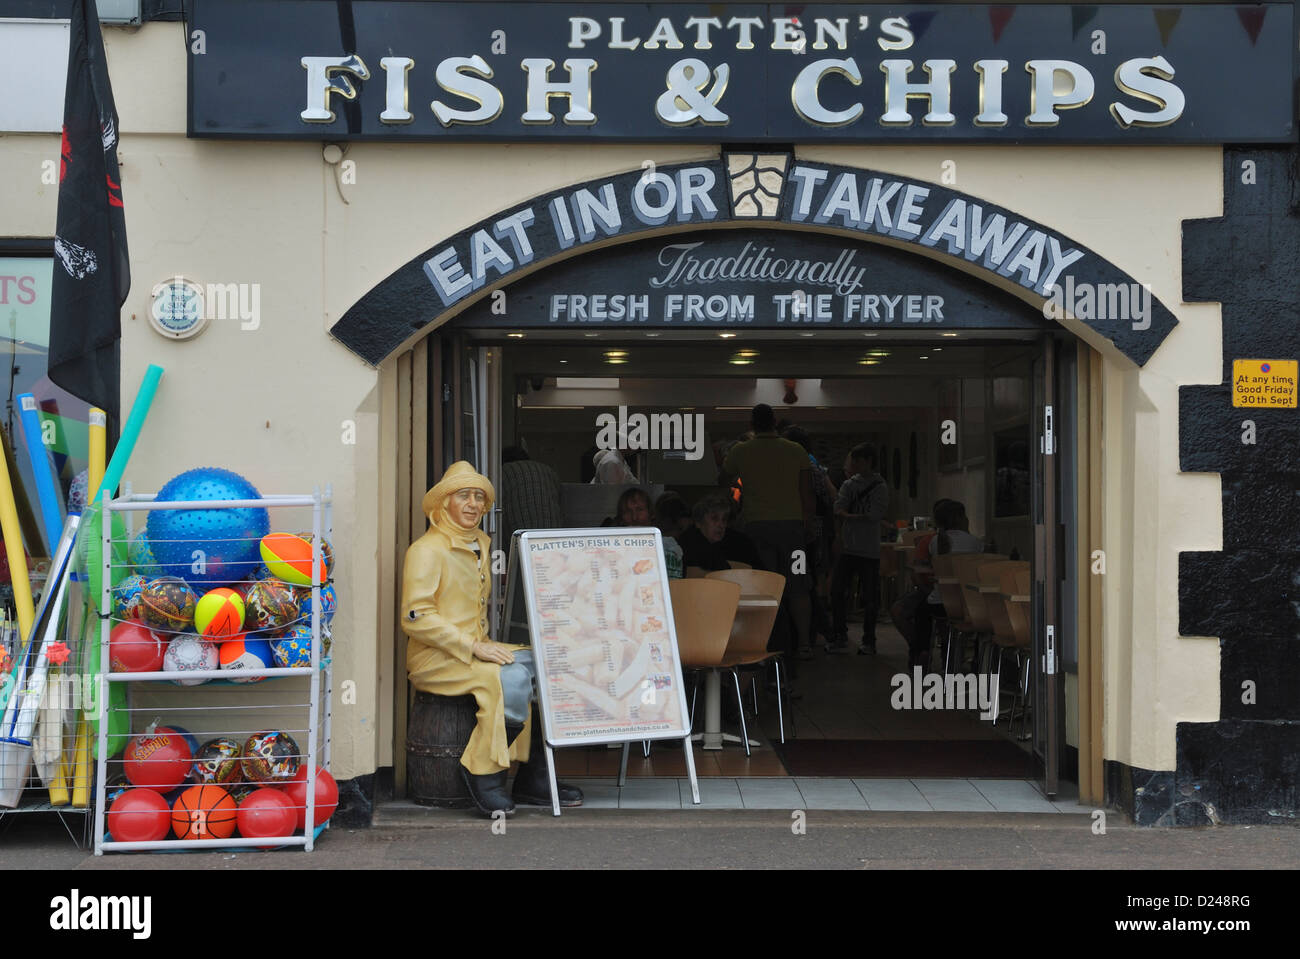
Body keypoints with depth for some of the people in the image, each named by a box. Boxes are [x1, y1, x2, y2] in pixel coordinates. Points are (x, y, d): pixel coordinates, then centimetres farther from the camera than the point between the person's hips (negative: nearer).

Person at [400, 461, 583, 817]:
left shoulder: (482, 544, 17)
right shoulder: (426, 550, -9)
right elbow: (415, 618, -17)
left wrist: (484, 646, 12)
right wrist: (473, 647, -21)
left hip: (475, 650, 8)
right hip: (433, 658, -8)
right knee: (512, 678, -31)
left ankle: (535, 777, -5)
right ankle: (483, 773, -15)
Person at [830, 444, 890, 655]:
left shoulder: (879, 487, -3)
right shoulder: (849, 484, 10)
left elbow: (875, 516, -12)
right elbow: (838, 509, 0)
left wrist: (850, 516, -7)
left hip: (869, 550, -4)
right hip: (848, 547, 4)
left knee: (870, 596, 0)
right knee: (837, 591, 0)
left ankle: (868, 641, 11)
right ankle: (840, 638, 10)